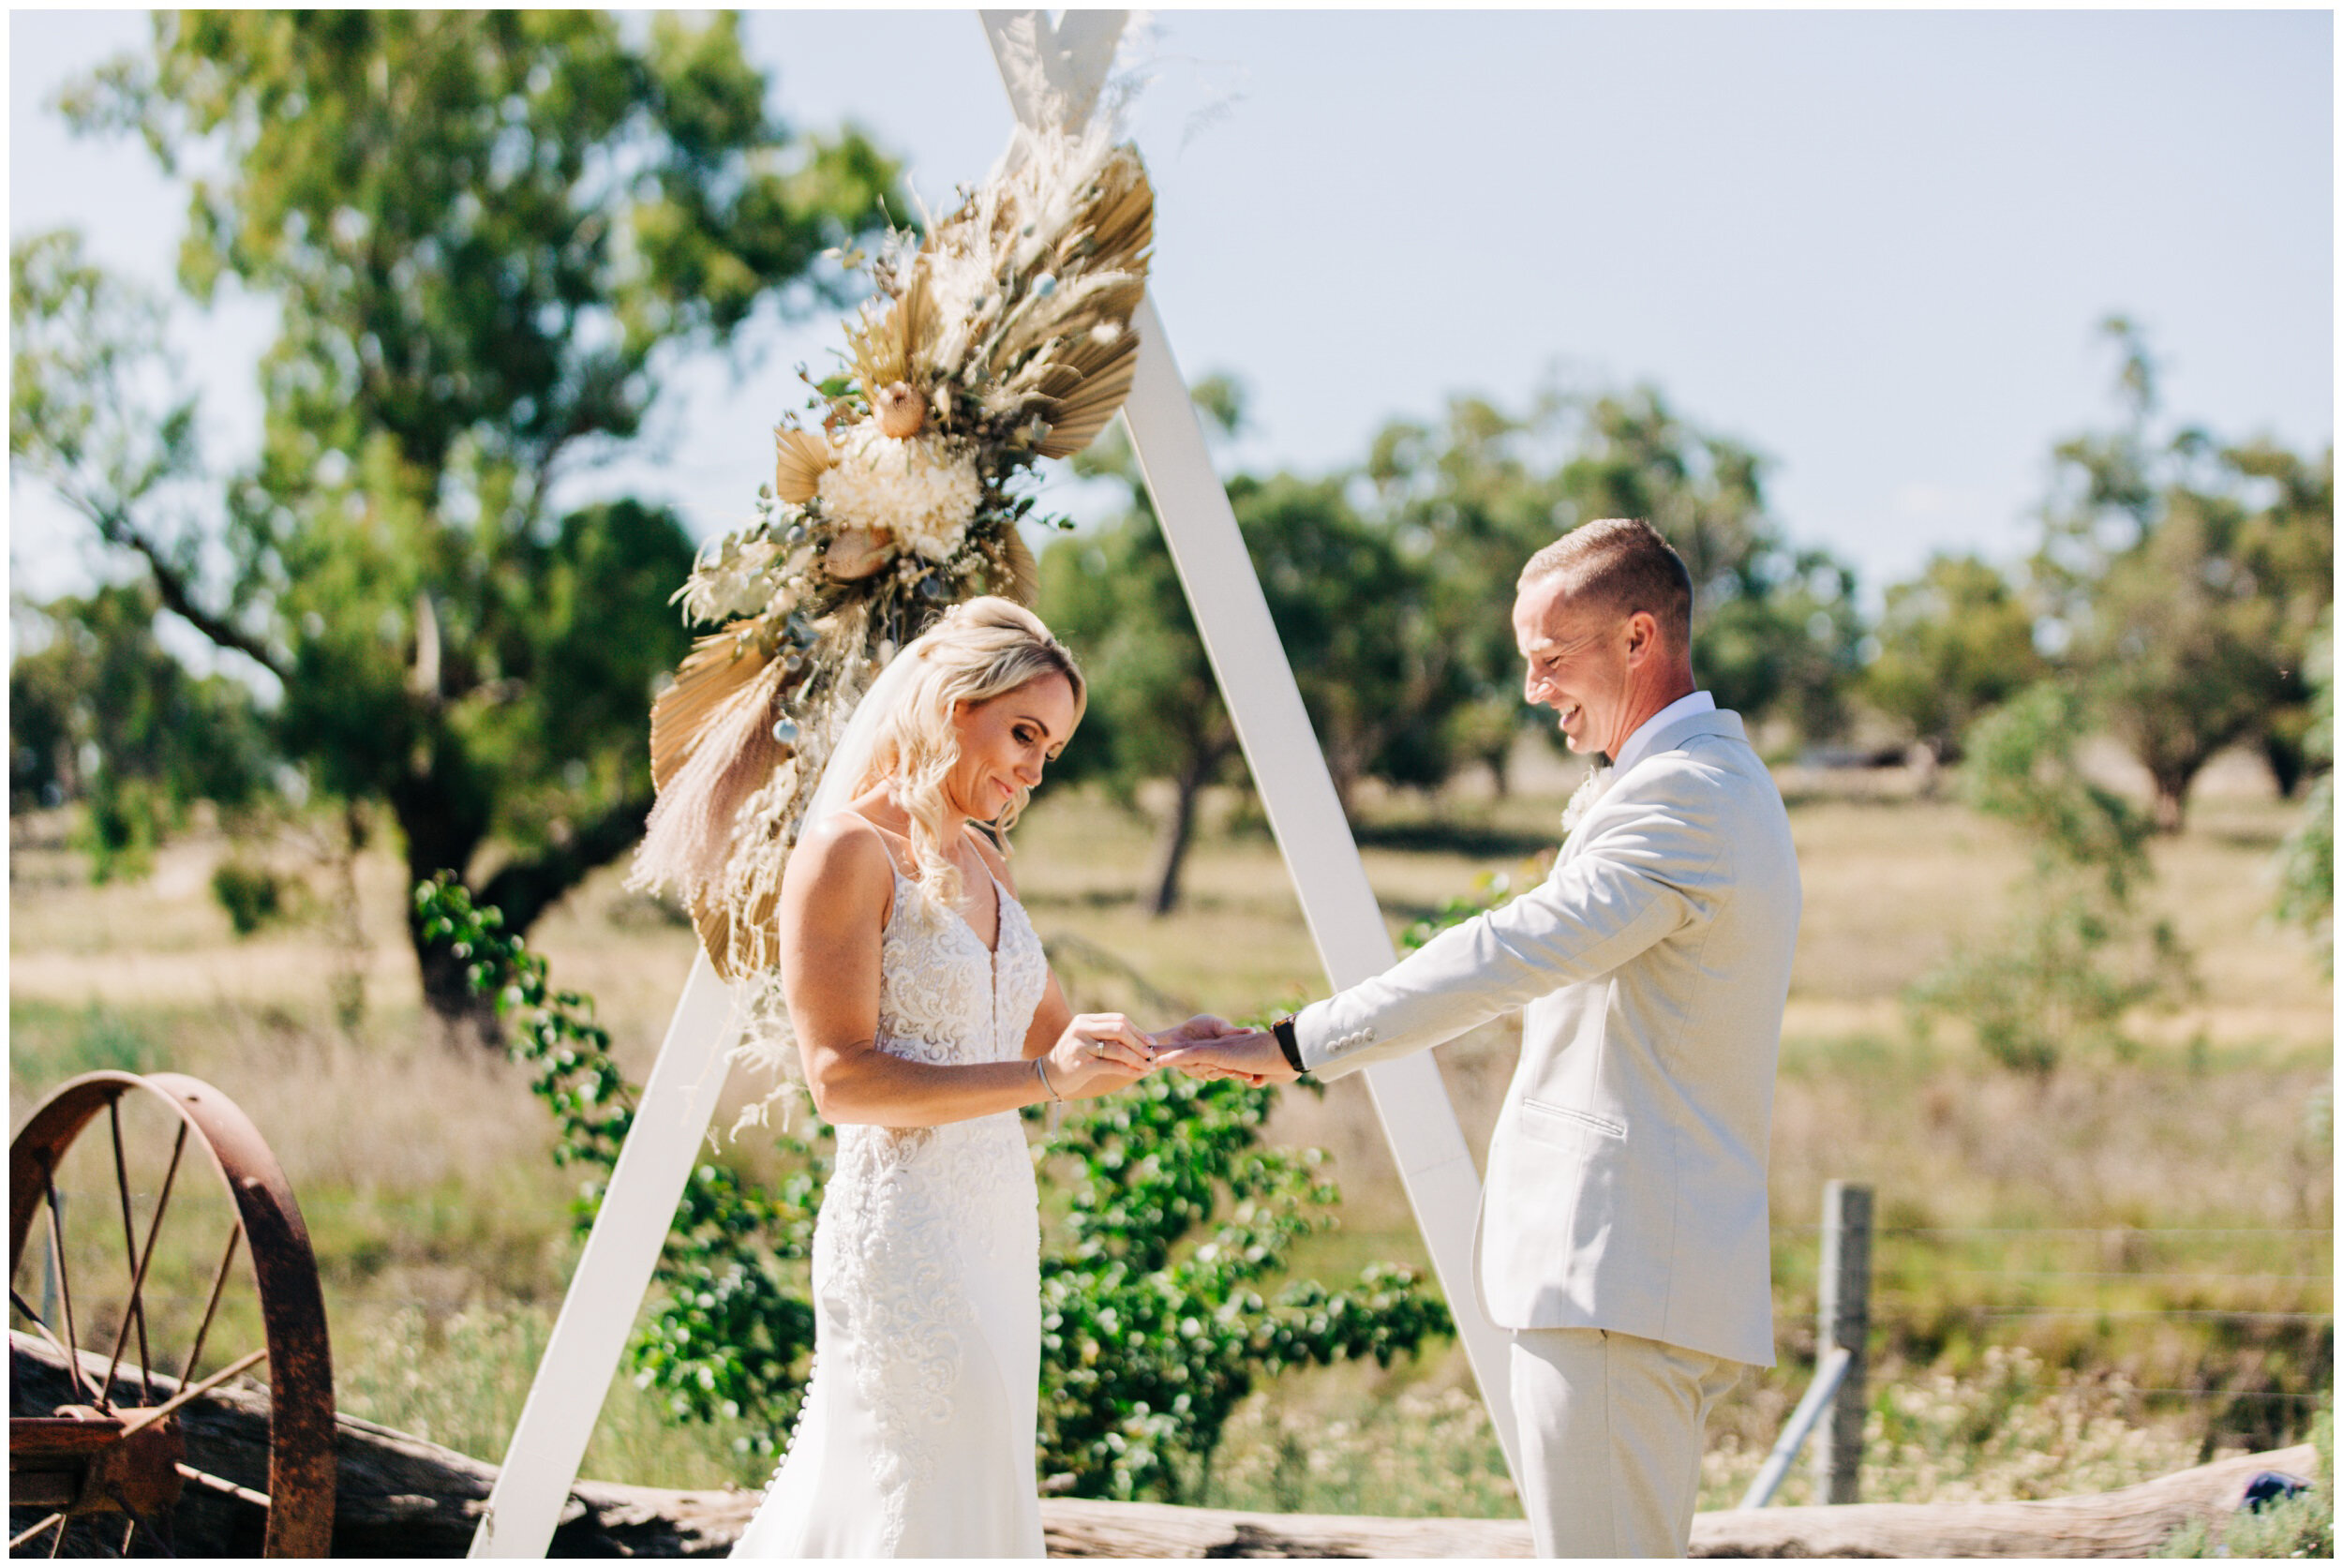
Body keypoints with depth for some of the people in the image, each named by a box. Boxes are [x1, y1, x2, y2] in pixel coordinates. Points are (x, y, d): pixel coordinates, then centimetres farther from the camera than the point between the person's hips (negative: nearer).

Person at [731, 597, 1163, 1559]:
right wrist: (1039, 1079, -25)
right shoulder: (849, 850, -11)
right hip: (898, 1227, -8)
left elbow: (1053, 1038, 21)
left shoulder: (982, 863, 14)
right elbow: (841, 1078, -18)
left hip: (996, 1227, 8)